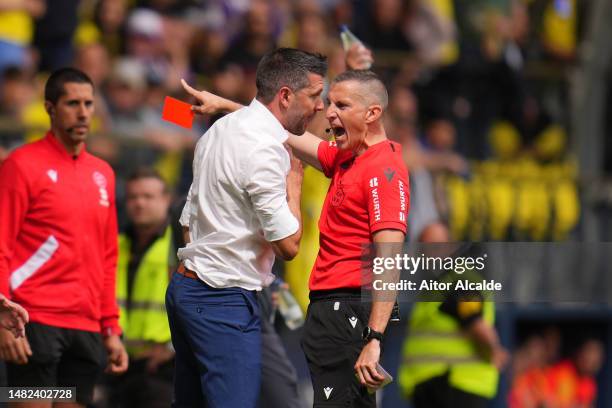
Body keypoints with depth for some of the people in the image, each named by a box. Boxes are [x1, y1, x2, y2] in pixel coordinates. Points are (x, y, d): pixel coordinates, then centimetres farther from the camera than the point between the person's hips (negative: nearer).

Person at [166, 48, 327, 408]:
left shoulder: (221, 128, 13)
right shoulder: (265, 151, -18)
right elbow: (289, 245, -17)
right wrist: (294, 180, -4)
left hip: (185, 286, 10)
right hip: (224, 301, -10)